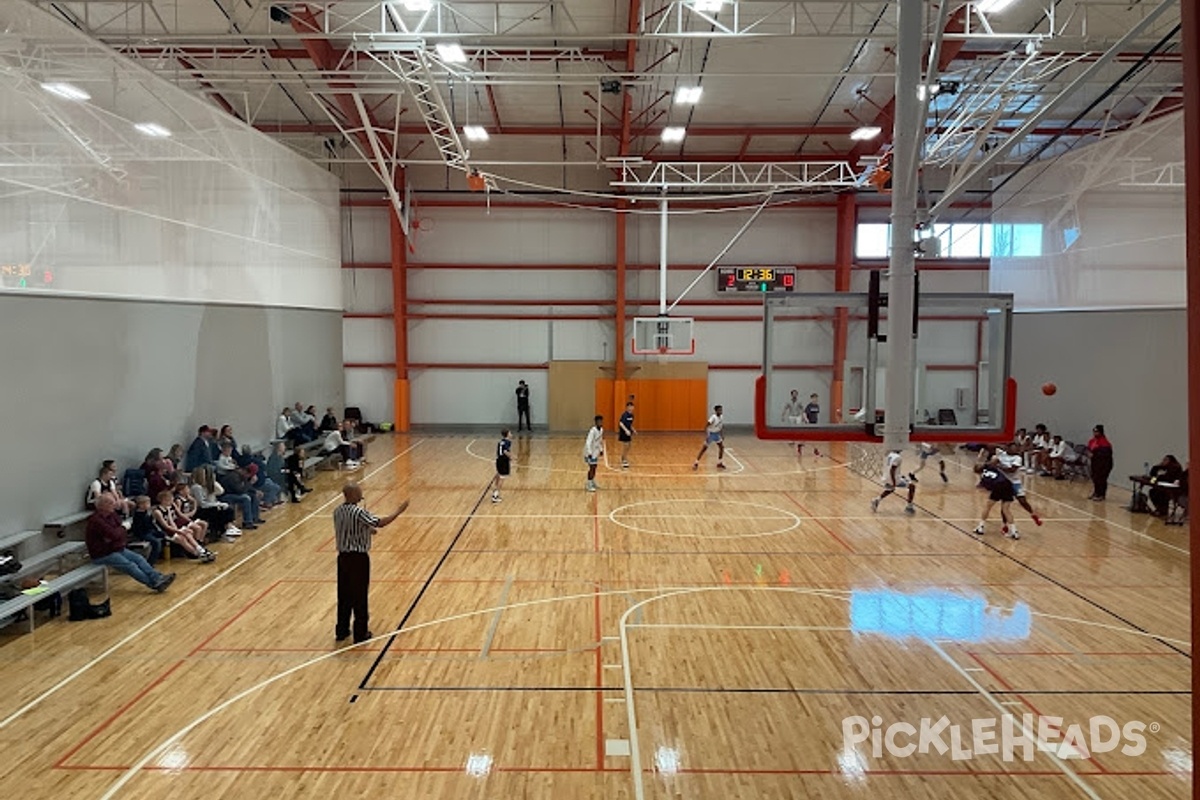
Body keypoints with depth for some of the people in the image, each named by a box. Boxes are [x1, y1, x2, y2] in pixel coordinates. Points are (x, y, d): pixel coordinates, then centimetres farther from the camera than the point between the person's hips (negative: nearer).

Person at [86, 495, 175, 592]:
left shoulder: (112, 515, 6)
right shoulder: (96, 520, -23)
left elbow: (120, 532, 3)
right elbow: (114, 534, -30)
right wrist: (122, 529, -8)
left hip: (116, 548, 9)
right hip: (102, 555, -9)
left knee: (138, 558, -5)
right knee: (129, 565, -18)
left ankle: (158, 578, -12)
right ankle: (155, 584, -21)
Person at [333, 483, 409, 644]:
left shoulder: (337, 511, 3)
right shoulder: (359, 512, -21)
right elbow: (380, 523, -23)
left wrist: (367, 530, 21)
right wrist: (399, 511, -16)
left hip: (343, 556, 7)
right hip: (358, 558, -7)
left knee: (344, 595, 16)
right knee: (359, 596, 4)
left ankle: (341, 631, 25)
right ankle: (361, 634, 12)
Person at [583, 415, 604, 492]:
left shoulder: (601, 430, 1)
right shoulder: (593, 431, -25)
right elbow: (588, 442, -31)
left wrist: (601, 450, 16)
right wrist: (589, 453, -36)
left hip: (596, 451, 8)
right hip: (590, 452, -8)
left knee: (594, 467, 16)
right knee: (592, 467, -8)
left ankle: (592, 483, 31)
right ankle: (588, 485, -1)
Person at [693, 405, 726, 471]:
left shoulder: (722, 417, -4)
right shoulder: (713, 417, -26)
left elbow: (722, 426, 13)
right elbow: (706, 427, -29)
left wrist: (722, 435, 9)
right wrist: (706, 436, -34)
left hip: (717, 434, 7)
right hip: (710, 434, -7)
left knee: (722, 447, 6)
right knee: (704, 448, -7)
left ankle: (719, 463, 17)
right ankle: (696, 463, 0)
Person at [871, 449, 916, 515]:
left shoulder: (889, 455, 11)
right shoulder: (897, 457, -15)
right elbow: (892, 470, -23)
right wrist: (894, 483, -23)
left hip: (886, 479, 8)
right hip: (894, 479, -8)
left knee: (889, 489, 38)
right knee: (912, 486, 6)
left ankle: (877, 500, 17)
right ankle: (909, 507, 5)